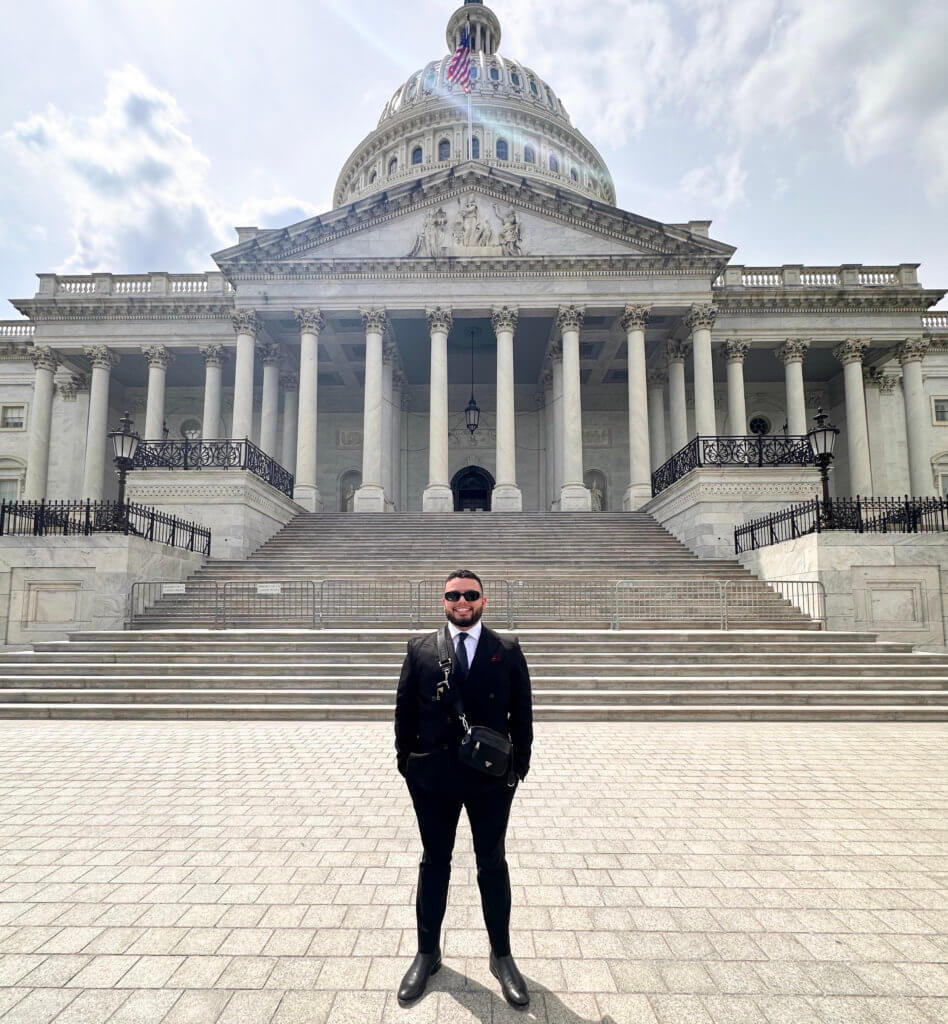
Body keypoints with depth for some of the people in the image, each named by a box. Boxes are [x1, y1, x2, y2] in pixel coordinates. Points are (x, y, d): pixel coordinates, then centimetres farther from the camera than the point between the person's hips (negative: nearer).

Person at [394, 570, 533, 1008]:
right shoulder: (419, 649, -2)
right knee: (434, 863, 17)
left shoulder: (508, 651, -3)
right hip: (433, 776, 1)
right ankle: (427, 953, 37)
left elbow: (522, 711, 0)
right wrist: (406, 760, 0)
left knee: (493, 864, 15)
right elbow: (404, 708, 2)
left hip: (492, 777, 0)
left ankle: (501, 956, 35)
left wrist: (519, 763, -2)